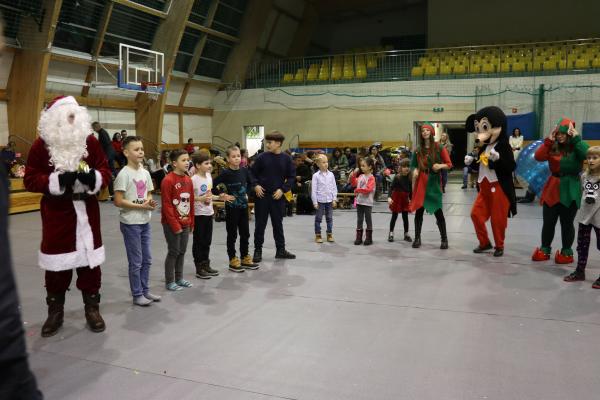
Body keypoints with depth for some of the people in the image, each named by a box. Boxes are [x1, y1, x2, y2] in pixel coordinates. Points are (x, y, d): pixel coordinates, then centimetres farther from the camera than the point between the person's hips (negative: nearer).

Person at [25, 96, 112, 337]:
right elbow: (30, 180, -6)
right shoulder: (41, 145, -6)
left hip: (87, 211, 2)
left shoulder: (90, 141, -1)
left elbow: (105, 172, 3)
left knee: (90, 260, 7)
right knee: (57, 263, 6)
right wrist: (57, 181, -22)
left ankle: (92, 308, 22)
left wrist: (93, 177, -20)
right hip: (56, 213, -1)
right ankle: (55, 311, 22)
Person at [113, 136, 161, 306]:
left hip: (145, 222, 7)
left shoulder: (145, 173, 6)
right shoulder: (124, 174, -15)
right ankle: (137, 295, 16)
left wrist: (150, 202, -8)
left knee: (147, 259, 15)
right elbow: (118, 201, -18)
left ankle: (145, 290, 28)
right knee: (136, 261, 2)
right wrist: (141, 206, -18)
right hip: (130, 223, -7)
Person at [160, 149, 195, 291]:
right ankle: (169, 281, 13)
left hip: (185, 223, 7)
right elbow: (166, 206, -16)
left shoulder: (188, 180, 7)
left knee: (182, 251, 13)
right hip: (171, 224, -7)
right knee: (174, 251, 1)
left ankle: (179, 278, 26)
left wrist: (191, 222, 11)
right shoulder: (168, 181, -15)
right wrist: (175, 225, -15)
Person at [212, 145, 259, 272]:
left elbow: (250, 183, 20)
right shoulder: (225, 173, -13)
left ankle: (245, 258, 25)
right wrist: (222, 196, -13)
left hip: (243, 206, 5)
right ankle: (233, 260, 15)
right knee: (232, 234, 5)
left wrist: (247, 193, 10)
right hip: (231, 208, -5)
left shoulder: (244, 171, 1)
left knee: (245, 233, 12)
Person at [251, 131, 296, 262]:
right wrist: (255, 185, -10)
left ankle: (281, 250, 21)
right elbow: (252, 173, 5)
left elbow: (291, 177, 2)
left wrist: (282, 189, -9)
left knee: (278, 223, 11)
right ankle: (258, 250, 14)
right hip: (262, 195, 0)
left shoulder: (286, 159, -2)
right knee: (260, 224, 4)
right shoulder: (262, 157, -2)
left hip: (278, 196, 1)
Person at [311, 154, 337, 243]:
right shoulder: (316, 176, -5)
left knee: (329, 218, 9)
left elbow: (334, 187, 7)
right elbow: (313, 189, -5)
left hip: (329, 200, 3)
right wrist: (315, 202, -8)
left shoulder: (331, 174, 3)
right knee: (318, 218, 4)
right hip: (320, 200, -3)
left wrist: (334, 199, 2)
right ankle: (318, 235, 13)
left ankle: (329, 234, 19)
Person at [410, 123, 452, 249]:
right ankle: (417, 238, 13)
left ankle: (444, 239, 10)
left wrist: (440, 165, -16)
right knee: (419, 210, 3)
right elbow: (414, 166, 14)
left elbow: (449, 164, 3)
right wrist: (415, 171, -8)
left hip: (434, 182, -2)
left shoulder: (439, 148, 0)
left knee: (438, 211, -2)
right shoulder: (418, 149, 7)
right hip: (421, 182, 2)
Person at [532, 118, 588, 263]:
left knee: (567, 223, 6)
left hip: (570, 191, -3)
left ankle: (567, 252, 22)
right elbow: (538, 157, -11)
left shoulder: (576, 147, -6)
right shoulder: (553, 147, 3)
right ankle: (545, 250, 24)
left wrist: (576, 138, -21)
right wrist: (549, 140, -14)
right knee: (548, 222, 10)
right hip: (552, 189, 4)